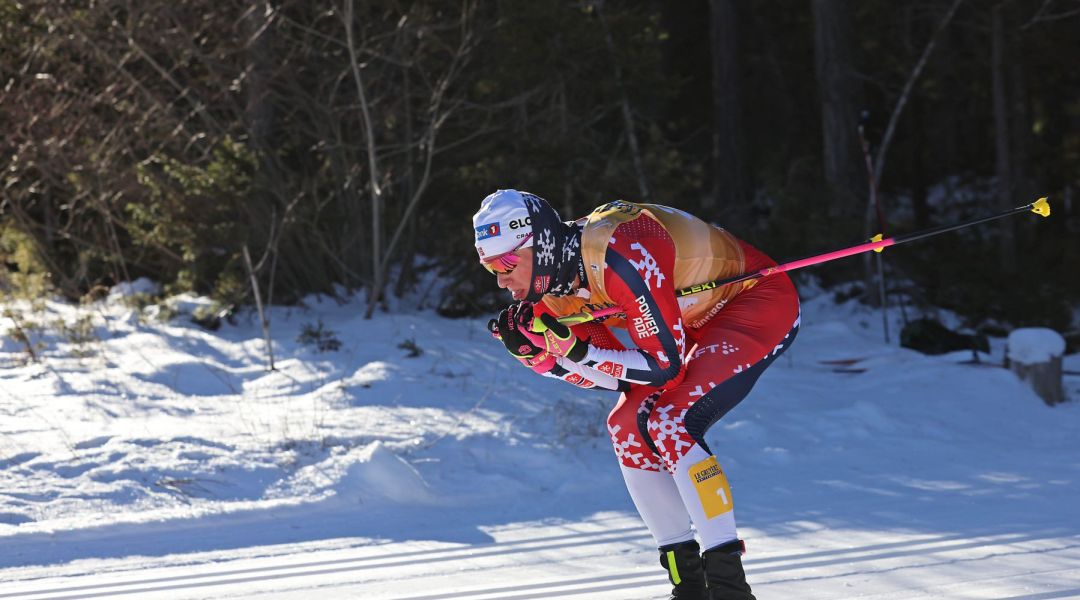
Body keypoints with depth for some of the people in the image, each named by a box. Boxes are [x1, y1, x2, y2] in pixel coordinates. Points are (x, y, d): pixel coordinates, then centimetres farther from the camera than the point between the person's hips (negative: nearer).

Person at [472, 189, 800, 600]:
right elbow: (617, 377, -2)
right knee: (627, 426, -2)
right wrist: (534, 351, -14)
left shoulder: (619, 258, -33)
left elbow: (665, 367, -27)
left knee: (671, 426, -23)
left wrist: (577, 350, -32)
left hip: (761, 303, -9)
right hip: (703, 323, 9)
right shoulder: (552, 288, -6)